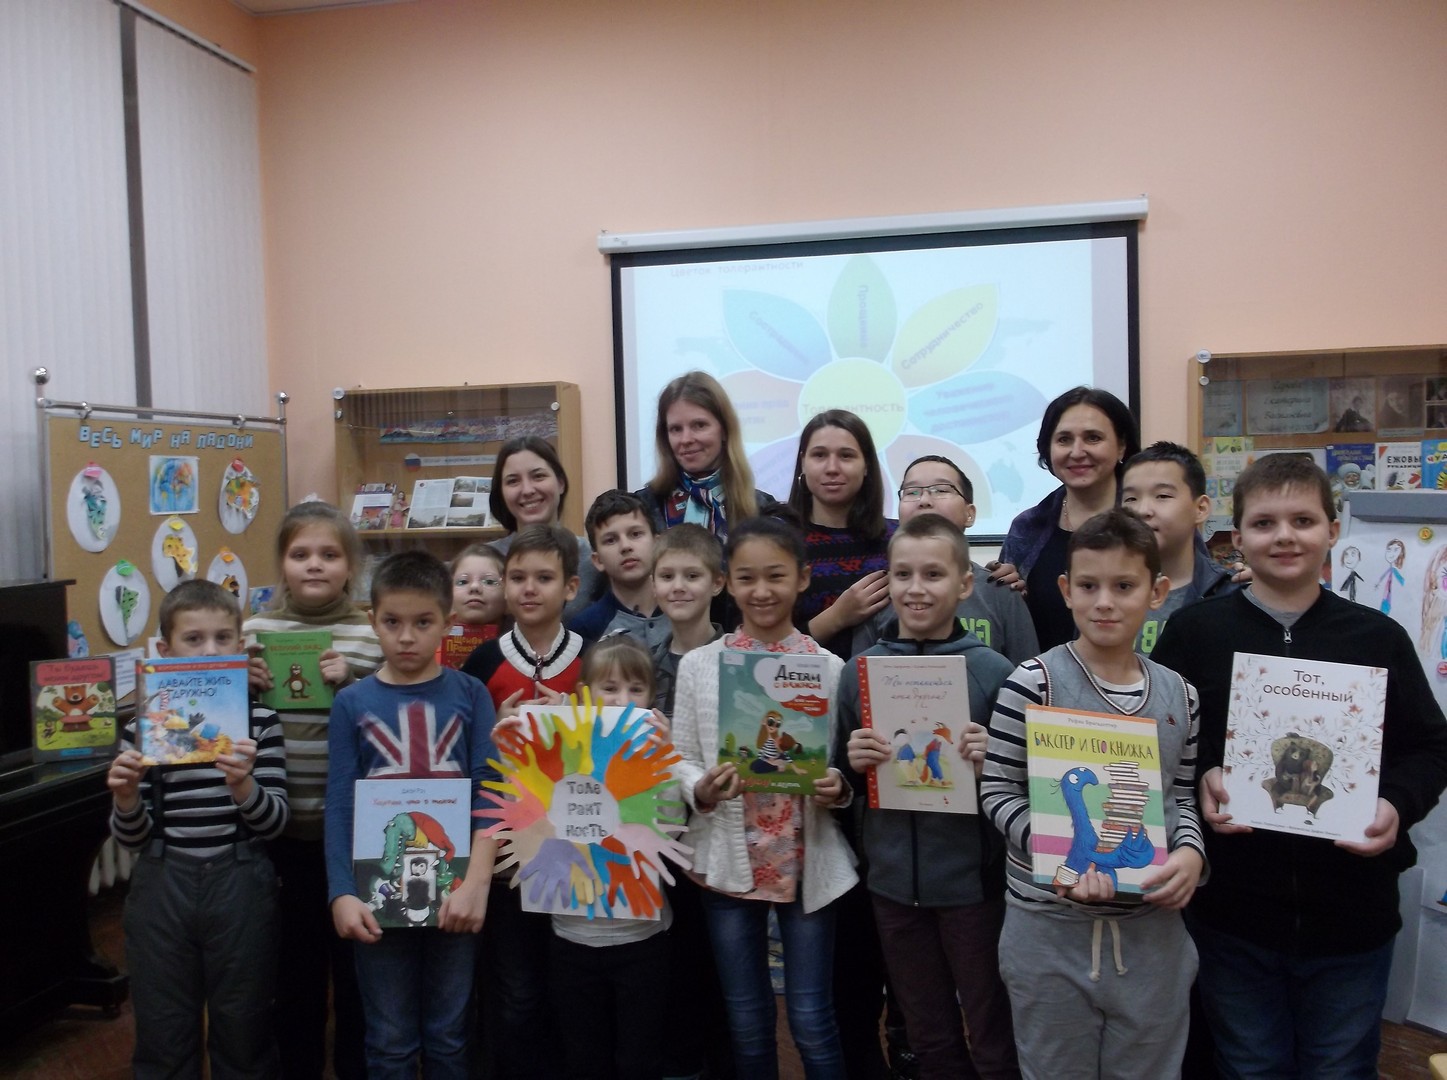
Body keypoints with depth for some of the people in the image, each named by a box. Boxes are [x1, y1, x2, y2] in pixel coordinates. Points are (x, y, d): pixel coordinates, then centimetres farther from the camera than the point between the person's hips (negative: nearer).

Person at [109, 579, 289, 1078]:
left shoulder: (259, 720, -4)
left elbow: (275, 824, -7)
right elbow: (133, 838, 1)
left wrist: (243, 786, -26)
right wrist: (126, 799, -19)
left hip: (239, 887, -1)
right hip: (162, 888, 1)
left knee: (243, 1035, 13)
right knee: (164, 1036, 15)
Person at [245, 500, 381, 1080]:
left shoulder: (372, 635, -5)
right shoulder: (256, 631, 2)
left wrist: (351, 683, -19)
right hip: (282, 824, 2)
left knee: (353, 952, 12)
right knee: (294, 952, 17)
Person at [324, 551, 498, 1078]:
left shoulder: (470, 695, -1)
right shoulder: (352, 703, 0)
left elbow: (489, 791, -7)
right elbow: (339, 806, -3)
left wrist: (477, 882, -16)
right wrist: (342, 894, -13)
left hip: (453, 889, 0)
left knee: (448, 1037, 14)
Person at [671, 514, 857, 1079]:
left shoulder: (831, 668, -3)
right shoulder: (698, 665, -2)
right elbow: (680, 759, 1)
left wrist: (838, 789, -18)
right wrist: (701, 790, -19)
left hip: (809, 862, -1)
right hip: (728, 860, 1)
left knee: (811, 1020, 8)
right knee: (747, 1022, 15)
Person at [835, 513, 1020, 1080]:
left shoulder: (992, 671, -10)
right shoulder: (860, 670, -1)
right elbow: (839, 783, 8)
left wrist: (991, 762, -23)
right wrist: (852, 764, -13)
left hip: (972, 878, -3)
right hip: (893, 879, 3)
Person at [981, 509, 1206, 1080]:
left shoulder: (1178, 694, 3)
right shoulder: (1033, 681, -12)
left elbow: (1183, 796, 11)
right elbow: (999, 791, -10)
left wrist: (1190, 852, -8)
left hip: (1153, 923, 4)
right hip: (1049, 924, -3)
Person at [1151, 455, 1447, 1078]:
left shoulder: (1377, 637, 1)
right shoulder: (1194, 631, -2)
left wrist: (1397, 804, -12)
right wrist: (1200, 780, -18)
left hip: (1351, 911, 1)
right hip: (1232, 910, -1)